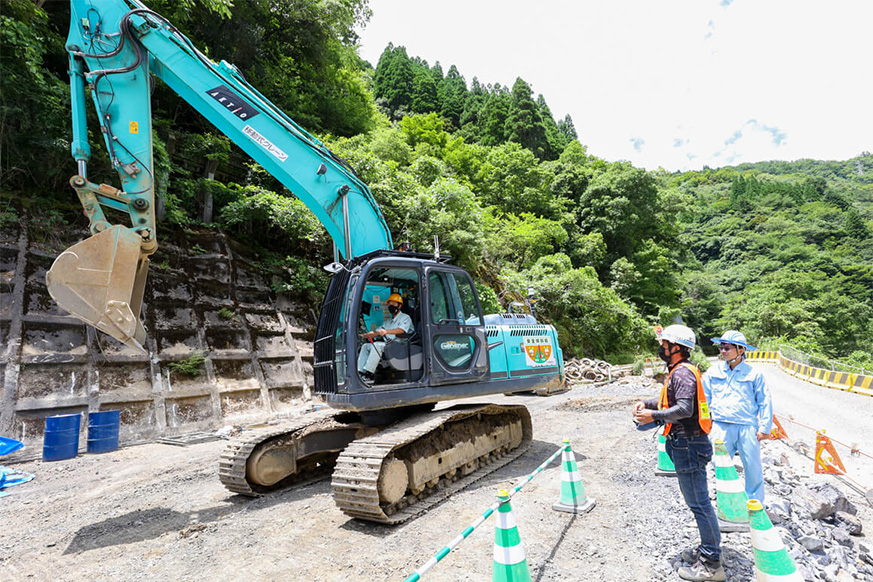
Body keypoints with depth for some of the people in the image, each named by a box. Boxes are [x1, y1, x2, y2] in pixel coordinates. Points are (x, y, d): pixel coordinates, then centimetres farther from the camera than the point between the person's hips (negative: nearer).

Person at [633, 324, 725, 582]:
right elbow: (669, 399, 21)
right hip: (686, 444, 11)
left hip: (688, 445, -11)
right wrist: (646, 404, 8)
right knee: (697, 500, 20)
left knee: (699, 503, -2)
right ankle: (708, 549, 33)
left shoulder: (682, 373, -19)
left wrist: (654, 415, -22)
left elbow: (684, 408, -27)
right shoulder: (678, 371, 14)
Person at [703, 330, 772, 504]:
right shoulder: (713, 372, 7)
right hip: (721, 428, 1)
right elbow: (703, 399, 11)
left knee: (753, 468, 7)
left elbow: (765, 402, 5)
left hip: (747, 428, -1)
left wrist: (764, 428, 0)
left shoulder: (753, 374, 2)